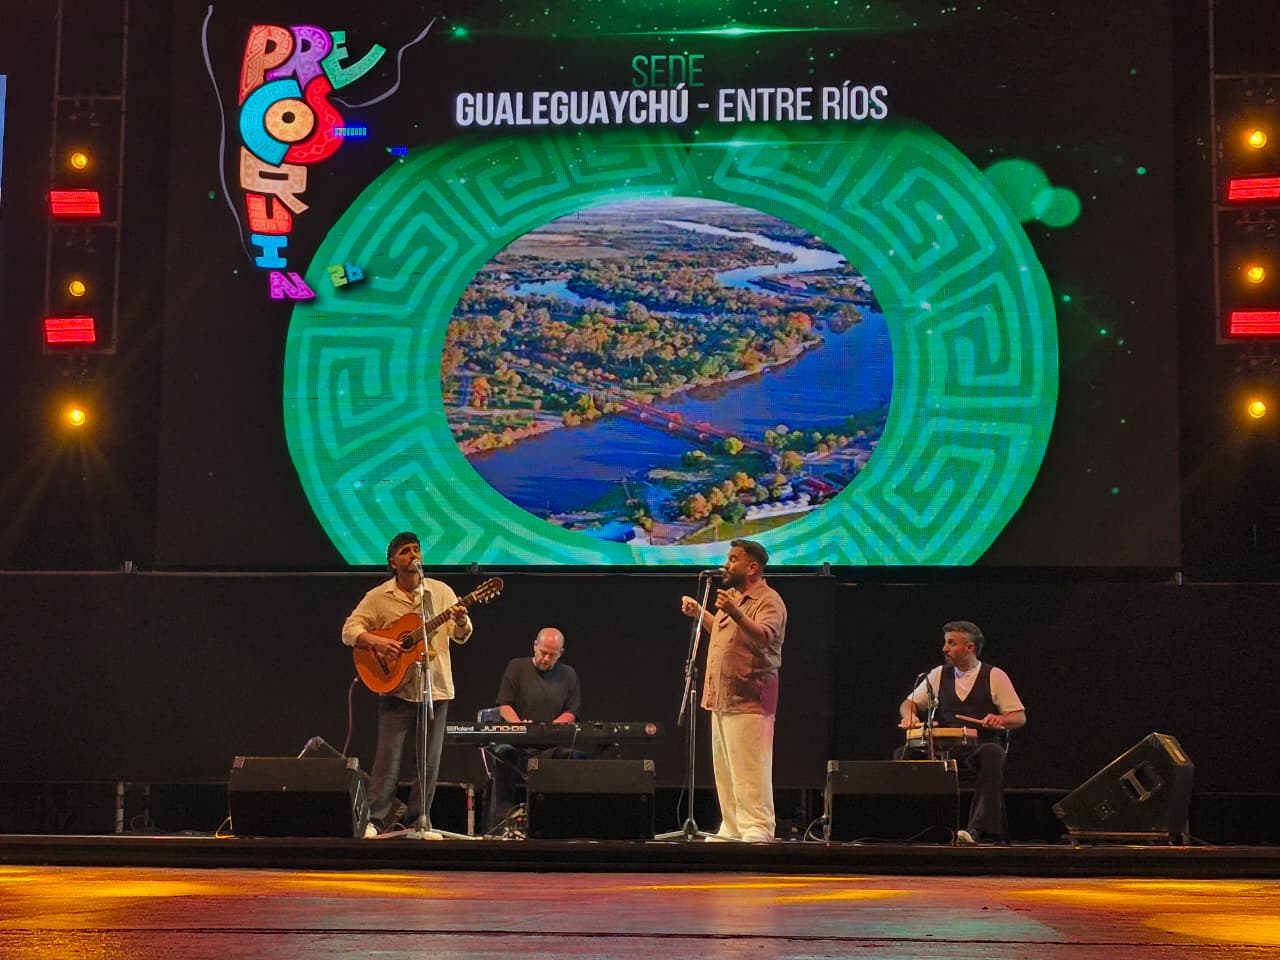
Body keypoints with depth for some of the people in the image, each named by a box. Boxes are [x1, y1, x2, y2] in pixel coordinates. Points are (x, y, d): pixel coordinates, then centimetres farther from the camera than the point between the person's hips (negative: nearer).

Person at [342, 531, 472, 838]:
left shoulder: (442, 592, 7)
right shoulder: (378, 597, 1)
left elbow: (461, 636, 6)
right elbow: (349, 630, -1)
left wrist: (461, 621, -17)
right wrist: (375, 641, -19)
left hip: (435, 686, 2)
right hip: (396, 688, -2)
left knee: (428, 760, 4)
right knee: (389, 757, -5)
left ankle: (418, 820, 14)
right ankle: (376, 819, 2)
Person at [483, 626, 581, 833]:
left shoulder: (568, 675, 15)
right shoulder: (517, 667, 10)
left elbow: (571, 712, 9)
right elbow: (504, 705, 3)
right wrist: (519, 725, -17)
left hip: (552, 744, 1)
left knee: (575, 756, -32)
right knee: (504, 753, -37)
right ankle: (501, 820, -32)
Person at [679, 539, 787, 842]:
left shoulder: (768, 601, -11)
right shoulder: (733, 596, 18)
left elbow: (764, 637, -32)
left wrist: (736, 614, -47)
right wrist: (699, 613, 26)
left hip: (749, 701, -10)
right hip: (723, 699, 10)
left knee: (749, 772, -11)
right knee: (725, 771, 12)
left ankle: (757, 830, -10)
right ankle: (732, 829, 18)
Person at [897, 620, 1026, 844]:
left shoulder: (994, 676, 4)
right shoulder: (939, 675, 14)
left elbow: (1020, 717, 3)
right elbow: (909, 703, 20)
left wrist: (1000, 720, -20)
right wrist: (910, 715, -5)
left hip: (981, 747, -3)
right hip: (944, 749, 3)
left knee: (992, 754, -38)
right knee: (904, 753, -23)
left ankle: (978, 828, -40)